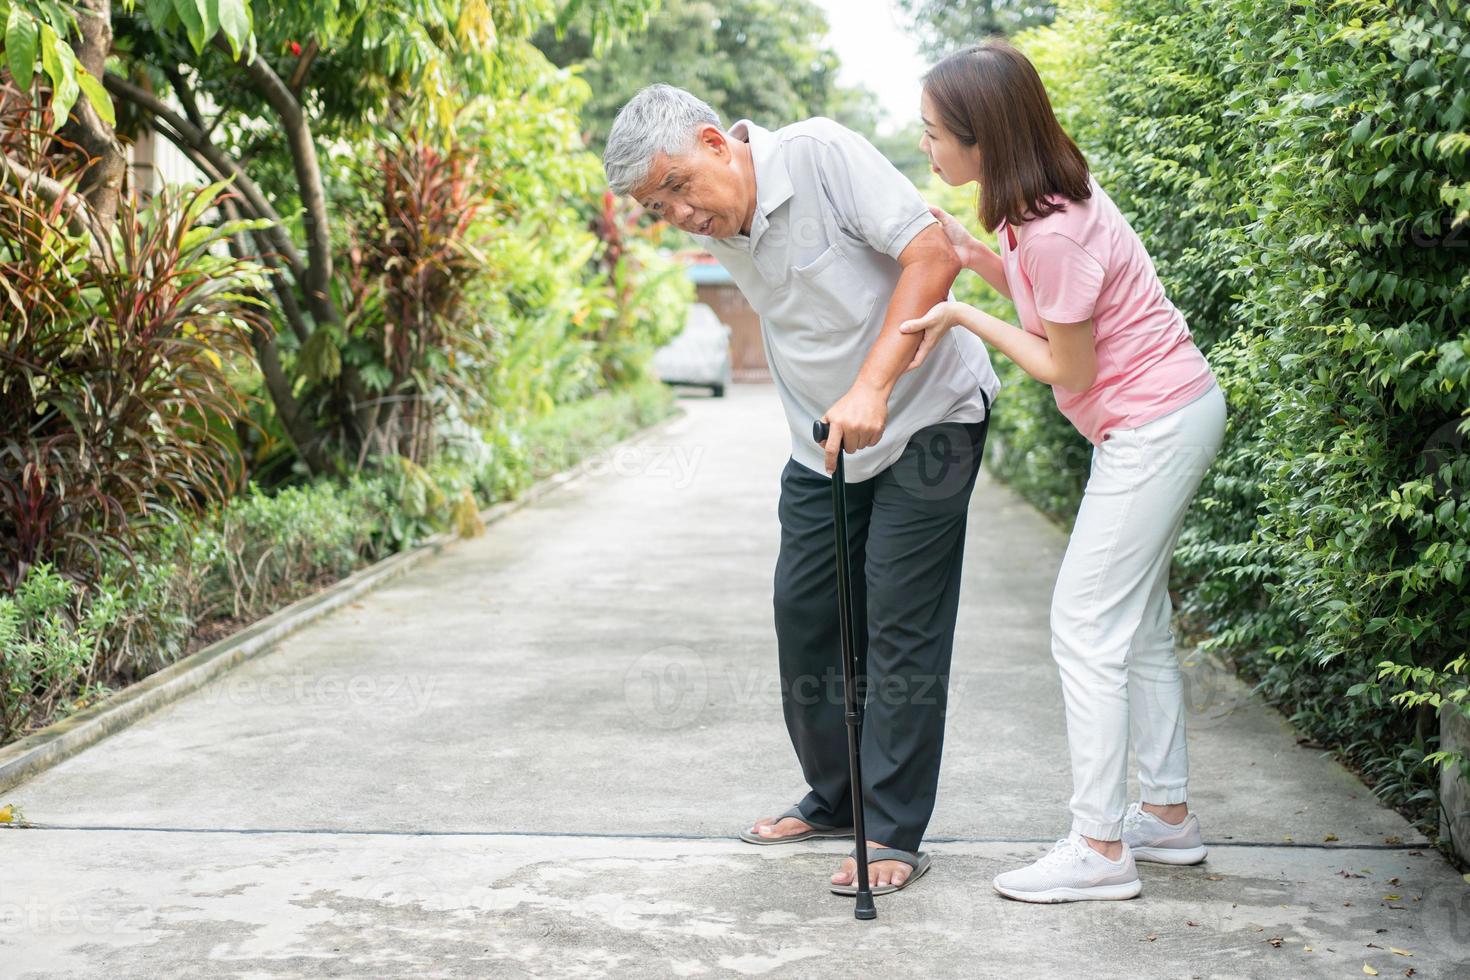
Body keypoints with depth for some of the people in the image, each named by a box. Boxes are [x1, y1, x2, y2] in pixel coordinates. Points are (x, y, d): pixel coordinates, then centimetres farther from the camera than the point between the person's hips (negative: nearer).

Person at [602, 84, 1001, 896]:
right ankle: (834, 799, 25)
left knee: (900, 625, -7)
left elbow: (932, 256, -27)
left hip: (926, 418, -7)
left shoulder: (821, 154, -22)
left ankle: (894, 834, 1)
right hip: (823, 439, 7)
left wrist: (871, 389, -33)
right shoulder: (713, 231, -1)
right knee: (804, 612, 8)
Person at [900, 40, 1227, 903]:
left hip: (1154, 426, -10)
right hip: (1176, 412, 10)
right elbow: (1053, 303, 11)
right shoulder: (1044, 200, 4)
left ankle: (1100, 848, 0)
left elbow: (1067, 368, -16)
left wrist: (967, 317, -13)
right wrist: (974, 256, 2)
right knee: (1139, 622, 15)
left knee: (1087, 626, -7)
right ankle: (1169, 815, 26)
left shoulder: (1055, 234, -25)